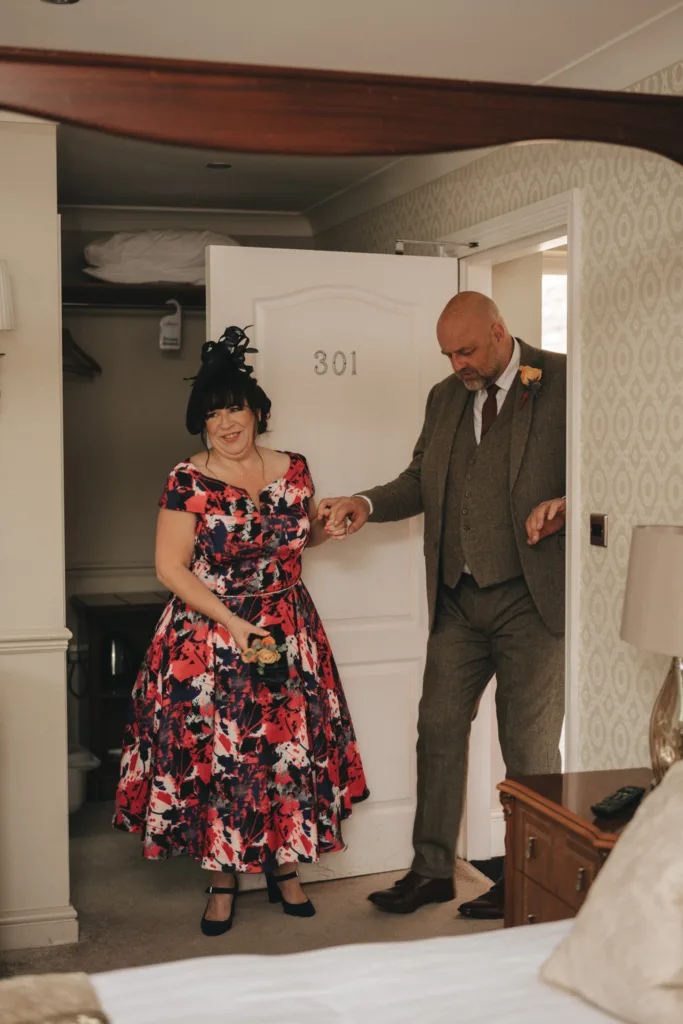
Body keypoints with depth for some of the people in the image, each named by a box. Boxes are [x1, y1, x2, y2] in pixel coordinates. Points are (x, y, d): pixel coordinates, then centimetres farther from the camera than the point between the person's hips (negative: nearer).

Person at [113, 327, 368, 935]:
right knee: (214, 753, 0)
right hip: (209, 637, -3)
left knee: (290, 748, 6)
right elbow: (170, 568, -10)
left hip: (288, 636, 4)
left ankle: (284, 867, 23)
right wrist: (235, 623, -17)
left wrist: (328, 530, -1)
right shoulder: (189, 481, -7)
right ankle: (222, 880, 15)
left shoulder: (293, 470, 5)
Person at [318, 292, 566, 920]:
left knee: (528, 745, 4)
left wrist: (567, 503, -25)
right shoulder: (445, 397, 14)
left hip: (533, 598, -6)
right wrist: (369, 504, 2)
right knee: (438, 731, 8)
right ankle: (432, 870, 22)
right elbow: (420, 481, 20)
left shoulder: (564, 383, -5)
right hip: (458, 600, 6)